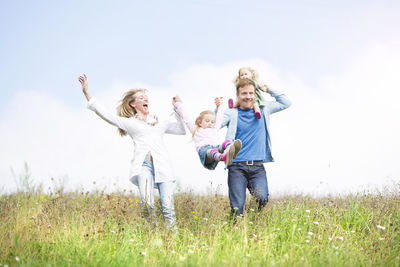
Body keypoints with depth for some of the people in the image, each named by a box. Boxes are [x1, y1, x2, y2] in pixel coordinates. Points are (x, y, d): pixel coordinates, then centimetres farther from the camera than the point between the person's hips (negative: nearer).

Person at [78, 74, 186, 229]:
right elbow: (105, 114, 12)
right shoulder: (129, 122, 19)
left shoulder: (160, 123, 29)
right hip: (143, 164, -3)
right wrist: (86, 92, 7)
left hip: (162, 165, 3)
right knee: (147, 204, -24)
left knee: (168, 206, -10)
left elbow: (182, 130, 36)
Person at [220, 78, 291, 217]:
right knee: (237, 207, -11)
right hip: (237, 166, -2)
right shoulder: (232, 113, 5)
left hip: (257, 166, 2)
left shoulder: (263, 110, 14)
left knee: (262, 199, -19)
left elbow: (286, 103, 20)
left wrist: (269, 90, 14)